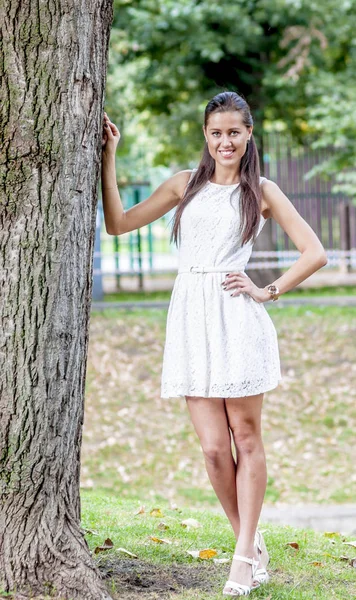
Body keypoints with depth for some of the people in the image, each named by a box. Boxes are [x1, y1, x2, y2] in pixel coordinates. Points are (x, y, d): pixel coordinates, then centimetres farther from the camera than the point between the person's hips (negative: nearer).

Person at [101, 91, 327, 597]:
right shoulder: (186, 184, 14)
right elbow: (118, 223, 13)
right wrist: (108, 158, 8)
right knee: (214, 448, -1)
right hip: (192, 321, 2)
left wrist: (268, 292, -2)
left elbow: (315, 254, 4)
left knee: (245, 438, 3)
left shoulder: (262, 191, 7)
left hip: (237, 322, -2)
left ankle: (245, 557, 8)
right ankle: (252, 544, 16)